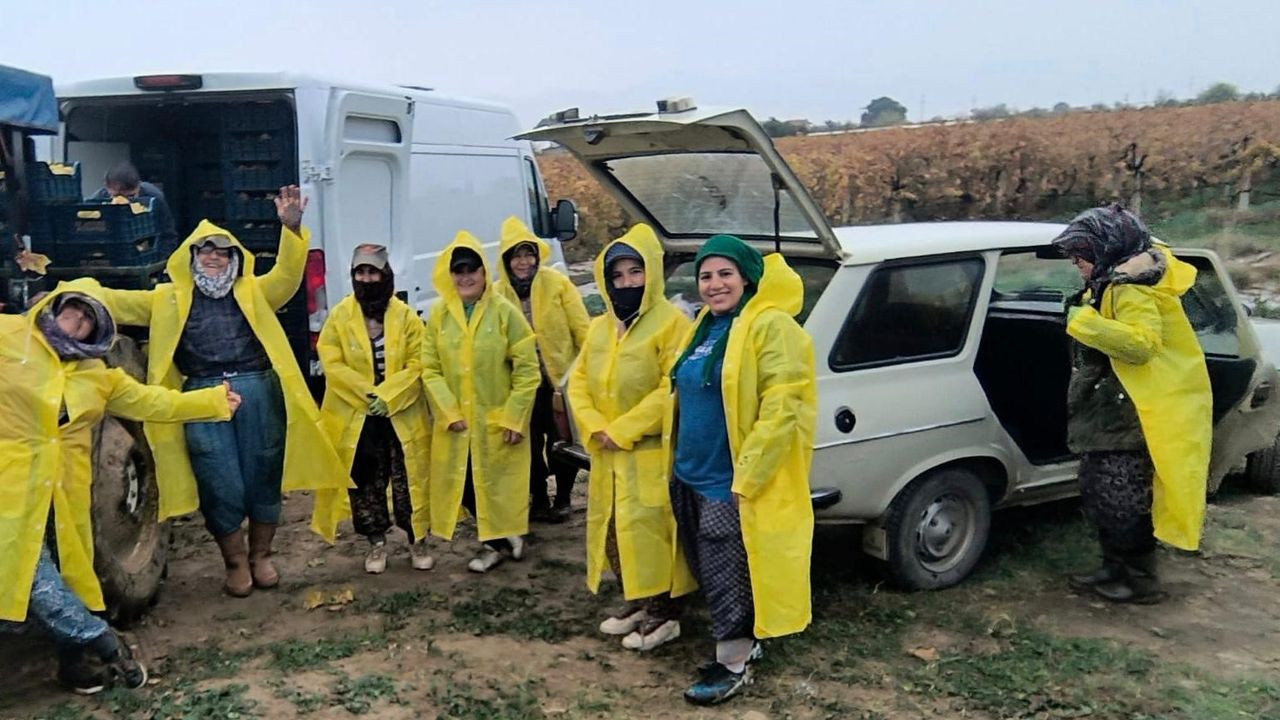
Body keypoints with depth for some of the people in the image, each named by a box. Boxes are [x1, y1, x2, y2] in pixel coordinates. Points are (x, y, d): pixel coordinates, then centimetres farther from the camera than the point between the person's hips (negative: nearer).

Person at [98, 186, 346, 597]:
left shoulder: (253, 292, 12)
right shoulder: (170, 299, 14)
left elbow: (288, 274, -3)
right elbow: (117, 302, 14)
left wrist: (291, 227, -18)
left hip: (257, 391, 0)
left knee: (264, 478, 8)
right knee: (222, 487, 2)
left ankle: (261, 555, 27)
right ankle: (235, 562, 21)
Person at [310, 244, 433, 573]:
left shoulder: (405, 315, -3)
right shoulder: (339, 316, -2)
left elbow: (418, 363, -6)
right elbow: (332, 364, -6)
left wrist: (387, 396, -17)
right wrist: (367, 394, -16)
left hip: (401, 414, -1)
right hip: (357, 416, 1)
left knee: (409, 479, 3)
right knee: (365, 481, 9)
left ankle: (417, 540, 19)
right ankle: (377, 543, 24)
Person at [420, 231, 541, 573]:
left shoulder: (505, 312, -8)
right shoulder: (439, 314, 0)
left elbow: (527, 370, -8)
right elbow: (430, 368, 0)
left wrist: (514, 417, -11)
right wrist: (449, 413, -10)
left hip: (498, 420, -3)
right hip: (455, 422, 3)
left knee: (499, 485, 7)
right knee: (464, 486, 10)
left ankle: (498, 540, 32)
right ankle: (496, 539, 31)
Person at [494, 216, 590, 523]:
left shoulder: (557, 283, -8)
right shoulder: (498, 293, -4)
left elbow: (582, 330, -6)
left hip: (560, 380, -2)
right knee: (530, 446, 11)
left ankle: (563, 499, 28)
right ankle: (539, 501, 30)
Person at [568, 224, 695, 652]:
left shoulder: (670, 322, -12)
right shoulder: (599, 327, 13)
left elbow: (673, 388, -20)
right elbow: (578, 381, 9)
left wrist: (622, 430, -19)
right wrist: (595, 428, -8)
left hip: (651, 453, -8)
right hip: (606, 453, 8)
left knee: (649, 530, -6)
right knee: (613, 530, 14)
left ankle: (664, 613, 9)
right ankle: (637, 602, 30)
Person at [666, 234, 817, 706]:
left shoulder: (770, 326, -16)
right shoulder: (707, 325, 11)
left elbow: (782, 407, -22)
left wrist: (747, 477, -23)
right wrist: (679, 459, 17)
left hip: (731, 482, -9)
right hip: (692, 475, 9)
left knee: (727, 577, 2)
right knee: (708, 572, 18)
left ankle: (734, 664, 18)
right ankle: (741, 642, 35)